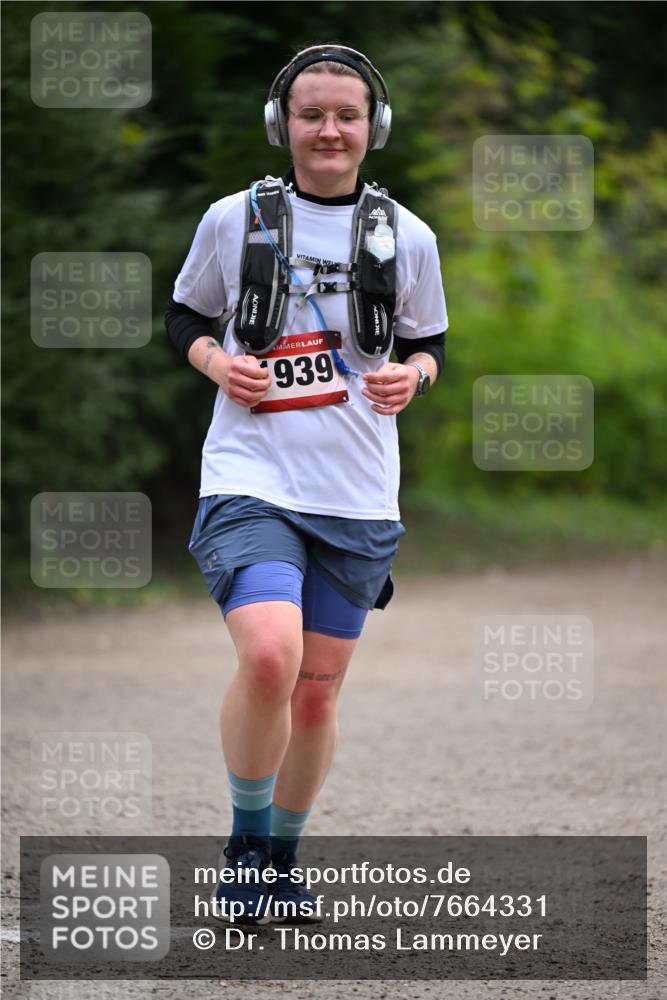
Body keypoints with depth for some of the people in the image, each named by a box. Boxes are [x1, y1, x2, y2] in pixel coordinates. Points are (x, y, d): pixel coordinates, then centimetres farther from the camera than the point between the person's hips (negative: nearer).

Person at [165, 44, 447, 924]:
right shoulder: (233, 220, 2)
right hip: (251, 481, -3)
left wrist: (413, 374, -6)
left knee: (317, 694, 9)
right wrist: (214, 360, -7)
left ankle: (283, 859, 29)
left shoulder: (407, 237, 5)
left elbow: (429, 343, 17)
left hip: (358, 497, 3)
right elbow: (185, 315, 14)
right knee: (269, 658, -24)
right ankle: (246, 844, -4)